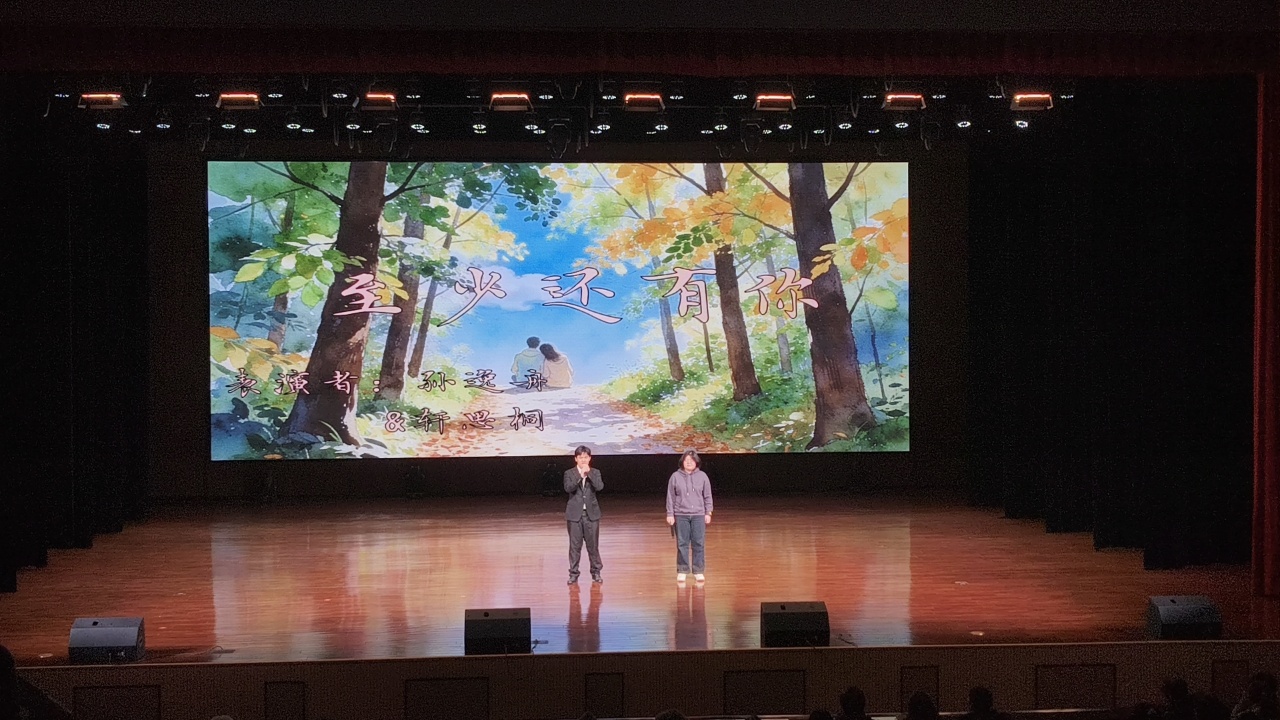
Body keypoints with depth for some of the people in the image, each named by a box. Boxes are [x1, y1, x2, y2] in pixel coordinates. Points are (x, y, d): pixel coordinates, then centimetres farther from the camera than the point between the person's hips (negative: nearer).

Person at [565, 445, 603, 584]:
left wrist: (589, 473, -17)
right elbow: (568, 488, -16)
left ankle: (596, 572, 13)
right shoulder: (569, 473, 2)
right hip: (575, 514, -1)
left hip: (591, 514, 1)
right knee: (575, 545, 2)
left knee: (593, 544, 4)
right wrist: (580, 476, -24)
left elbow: (600, 487, -13)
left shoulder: (595, 473, 5)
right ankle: (573, 573, 9)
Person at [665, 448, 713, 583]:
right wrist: (670, 514, 1)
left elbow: (707, 496, 8)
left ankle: (698, 571, 10)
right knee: (682, 544, 2)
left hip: (698, 515, 1)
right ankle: (682, 571, 10)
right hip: (681, 516, -1)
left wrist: (708, 513, 4)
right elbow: (670, 497, 3)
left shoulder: (702, 476, 4)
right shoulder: (675, 477, 1)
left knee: (699, 544, 1)